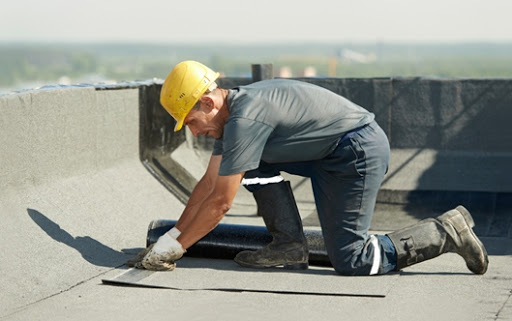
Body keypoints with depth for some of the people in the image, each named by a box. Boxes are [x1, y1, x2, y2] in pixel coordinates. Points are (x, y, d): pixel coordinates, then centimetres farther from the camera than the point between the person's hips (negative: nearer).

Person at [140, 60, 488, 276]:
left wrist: (176, 246, -9)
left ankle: (446, 232, -1)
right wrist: (173, 234, 13)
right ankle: (290, 246, 8)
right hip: (329, 154, 10)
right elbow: (208, 184, 15)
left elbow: (220, 202, -18)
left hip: (361, 150, -10)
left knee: (351, 261, -8)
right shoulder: (231, 113, 9)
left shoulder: (244, 120, -22)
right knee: (257, 163, 7)